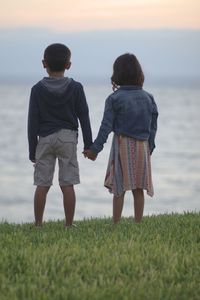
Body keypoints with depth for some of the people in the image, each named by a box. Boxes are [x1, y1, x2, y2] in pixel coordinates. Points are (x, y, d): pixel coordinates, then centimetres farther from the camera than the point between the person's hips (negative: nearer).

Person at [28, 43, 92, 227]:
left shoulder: (38, 89, 0)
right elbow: (84, 117, 2)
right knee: (67, 185, 0)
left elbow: (32, 121, 1)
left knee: (42, 185, 4)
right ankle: (69, 224, 2)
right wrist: (88, 144, 8)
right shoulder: (75, 88, 0)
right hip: (68, 137, 0)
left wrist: (32, 149, 5)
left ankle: (38, 224, 7)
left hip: (45, 138, 0)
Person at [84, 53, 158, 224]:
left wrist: (95, 149, -5)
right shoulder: (148, 98, 4)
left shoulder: (114, 98, -7)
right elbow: (153, 127, 8)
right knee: (138, 189, 8)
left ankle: (116, 224, 3)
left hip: (122, 145, -3)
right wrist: (149, 148, 18)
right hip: (142, 146, 3)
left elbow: (106, 127, -9)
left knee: (119, 189, 2)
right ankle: (138, 224, 11)